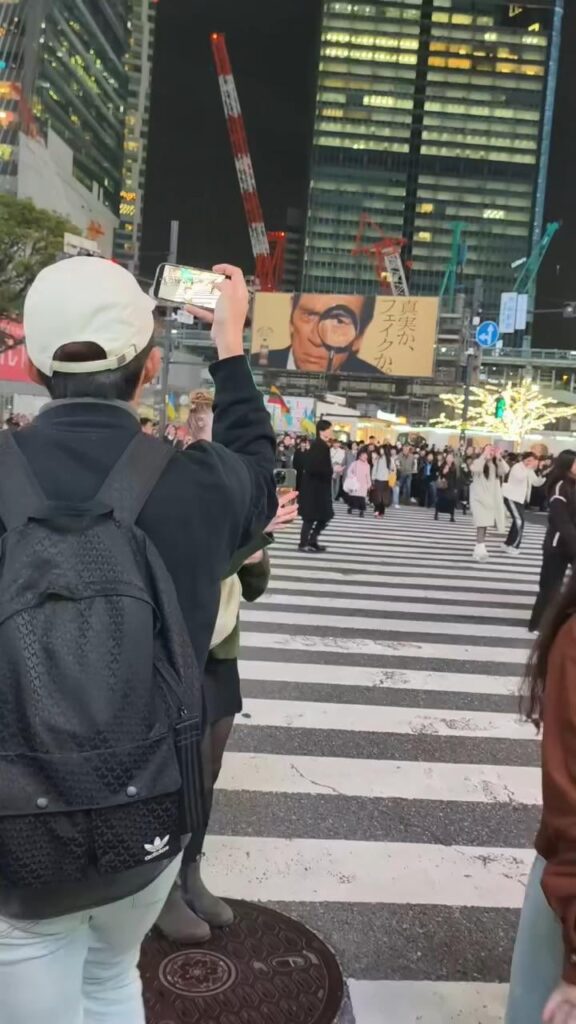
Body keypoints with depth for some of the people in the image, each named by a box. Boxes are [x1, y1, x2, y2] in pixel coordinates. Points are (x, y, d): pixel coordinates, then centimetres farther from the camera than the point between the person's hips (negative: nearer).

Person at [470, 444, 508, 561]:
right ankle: (479, 550, -18)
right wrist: (485, 455, -25)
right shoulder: (479, 462, -3)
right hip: (479, 497, -6)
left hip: (491, 498, 6)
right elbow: (475, 469, -26)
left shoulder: (496, 464, 10)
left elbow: (505, 470, -8)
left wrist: (499, 457, -13)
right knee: (481, 522, -14)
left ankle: (480, 547, 18)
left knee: (486, 522, 9)